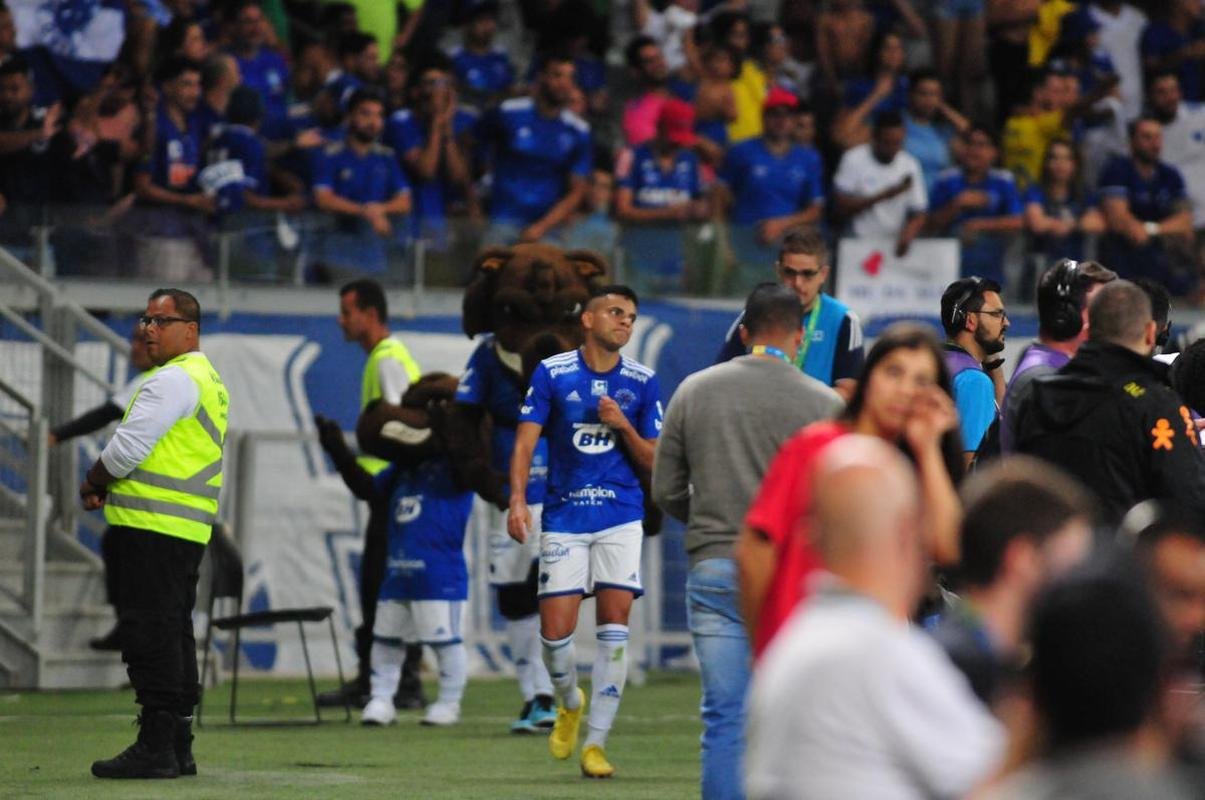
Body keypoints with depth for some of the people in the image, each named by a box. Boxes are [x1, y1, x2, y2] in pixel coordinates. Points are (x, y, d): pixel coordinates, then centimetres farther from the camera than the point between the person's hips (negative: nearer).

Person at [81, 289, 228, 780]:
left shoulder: (173, 380, -12)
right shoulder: (209, 381, 21)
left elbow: (128, 447, -17)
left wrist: (92, 483, 1)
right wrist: (106, 486, 10)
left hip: (152, 527, -10)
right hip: (189, 531, 10)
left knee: (149, 633, -9)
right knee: (174, 633, 13)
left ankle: (156, 746, -11)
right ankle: (178, 747, 15)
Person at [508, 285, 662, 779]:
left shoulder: (642, 383, 4)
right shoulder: (552, 374, 0)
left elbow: (654, 463, 7)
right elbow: (525, 442, -3)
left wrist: (624, 426, -11)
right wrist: (517, 501, -16)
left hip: (621, 517, 1)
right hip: (564, 517, -1)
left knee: (614, 629, -8)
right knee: (555, 631, -6)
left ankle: (595, 744, -1)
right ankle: (570, 703, 27)